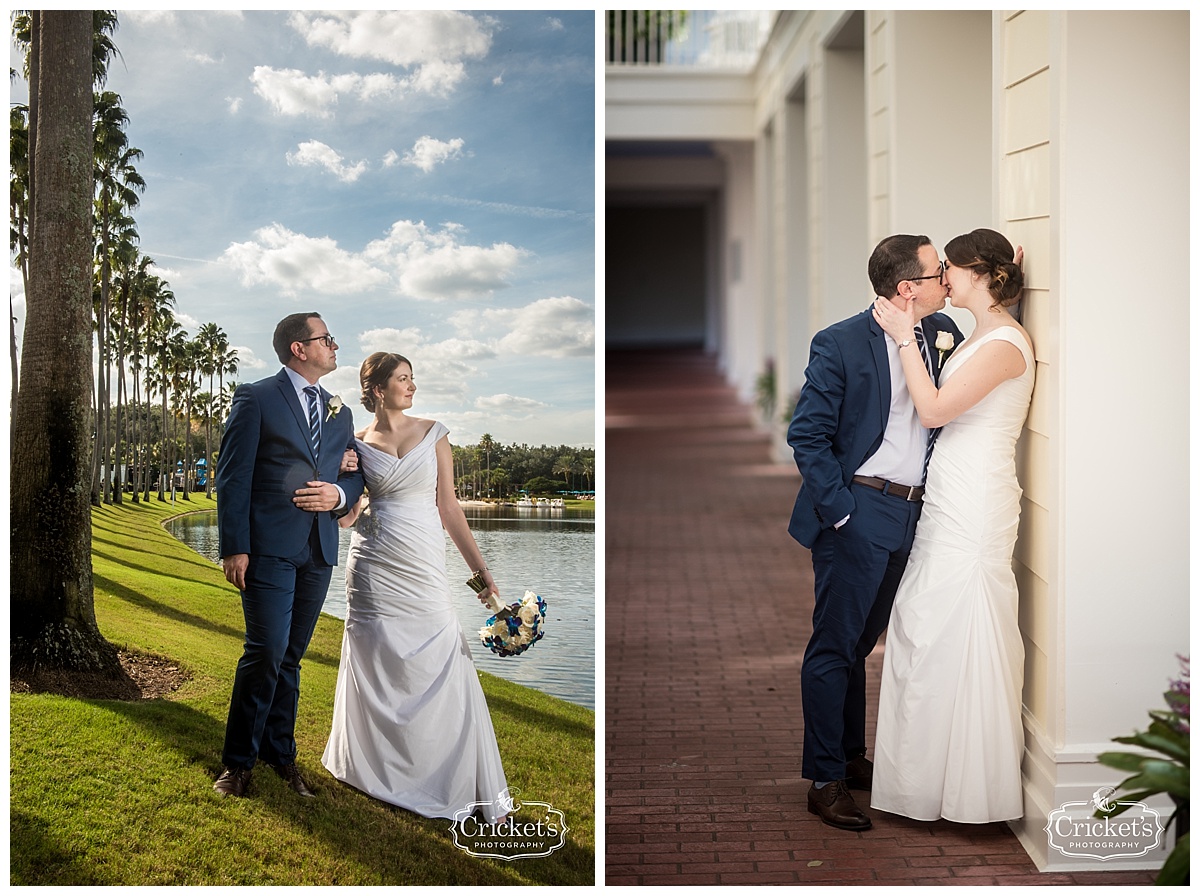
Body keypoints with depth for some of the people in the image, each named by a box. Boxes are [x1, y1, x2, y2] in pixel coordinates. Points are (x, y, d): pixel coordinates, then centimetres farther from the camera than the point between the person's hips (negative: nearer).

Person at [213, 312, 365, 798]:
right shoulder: (256, 398, 0)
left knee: (290, 656, 11)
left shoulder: (339, 412, 19)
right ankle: (238, 761, 2)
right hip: (270, 546, -5)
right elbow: (232, 475, -6)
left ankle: (280, 753, 21)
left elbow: (355, 475, 21)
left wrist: (339, 494, -4)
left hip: (319, 549, 6)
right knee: (267, 653, -10)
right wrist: (235, 548, -13)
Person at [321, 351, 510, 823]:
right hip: (374, 571, 0)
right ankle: (377, 770, 24)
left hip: (423, 572, 0)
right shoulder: (357, 444, 4)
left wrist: (480, 568, 2)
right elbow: (344, 518, 7)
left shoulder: (432, 433, 5)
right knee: (377, 673, 5)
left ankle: (470, 785, 5)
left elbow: (448, 506, 5)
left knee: (444, 670, -4)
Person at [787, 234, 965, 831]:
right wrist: (841, 511, -16)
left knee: (861, 642, 19)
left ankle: (851, 756, 31)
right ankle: (826, 782, 10)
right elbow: (806, 436, -10)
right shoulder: (840, 344, -11)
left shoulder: (943, 332, 6)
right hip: (857, 518, -6)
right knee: (833, 647, 1)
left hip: (912, 515, 6)